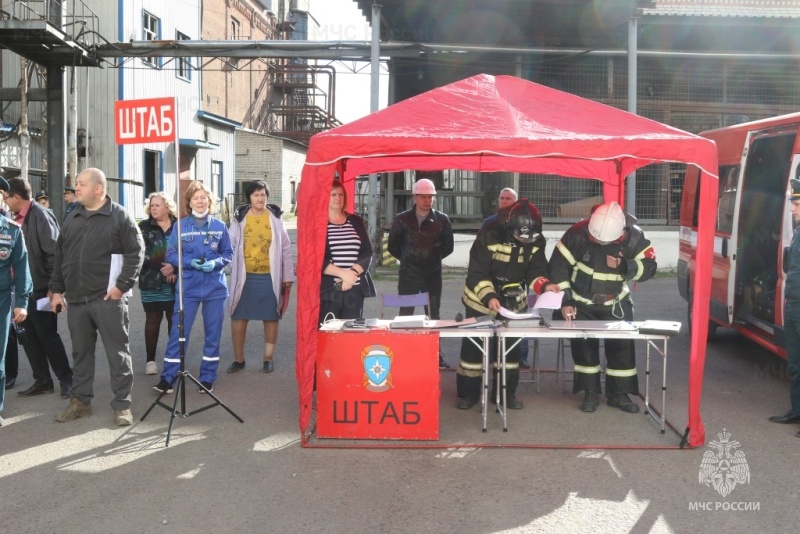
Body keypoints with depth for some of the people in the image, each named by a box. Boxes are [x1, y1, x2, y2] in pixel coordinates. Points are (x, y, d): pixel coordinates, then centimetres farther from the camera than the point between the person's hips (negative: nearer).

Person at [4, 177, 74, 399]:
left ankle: (65, 378, 13)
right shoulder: (19, 219, 10)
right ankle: (42, 380, 20)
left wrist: (53, 286, -18)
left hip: (40, 288, -8)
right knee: (28, 336, 10)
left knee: (47, 335, 0)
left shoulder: (40, 215, -13)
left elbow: (54, 253, -17)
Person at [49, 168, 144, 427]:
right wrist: (57, 289, 12)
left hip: (108, 298, -6)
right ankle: (80, 401, 25)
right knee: (80, 352, 14)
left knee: (117, 353, 0)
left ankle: (122, 404, 7)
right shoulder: (72, 219, 14)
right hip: (76, 299, 6)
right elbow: (60, 256, 17)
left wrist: (122, 285, -14)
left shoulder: (119, 216, -5)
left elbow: (136, 251, -9)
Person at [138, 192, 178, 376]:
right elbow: (142, 253, -9)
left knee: (175, 320, 7)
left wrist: (174, 268, -17)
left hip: (175, 283, 0)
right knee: (152, 320, 7)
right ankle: (150, 360, 15)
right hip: (151, 283, 0)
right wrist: (161, 268, -18)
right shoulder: (144, 226, 3)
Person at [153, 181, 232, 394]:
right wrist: (190, 262, -19)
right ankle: (167, 378, 4)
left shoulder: (219, 226, 3)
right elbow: (171, 255, -1)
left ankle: (208, 378, 18)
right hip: (188, 288, -1)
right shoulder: (181, 226, 0)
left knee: (213, 334, 7)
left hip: (215, 288, 2)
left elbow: (228, 253, 6)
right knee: (178, 332, -3)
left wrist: (216, 263, -14)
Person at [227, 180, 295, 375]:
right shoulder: (240, 218, 2)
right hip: (245, 277, 1)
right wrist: (233, 269, -5)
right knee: (238, 317, 4)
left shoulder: (275, 218, 1)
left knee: (271, 318, 8)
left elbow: (285, 248, 3)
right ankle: (238, 359, 18)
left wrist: (287, 276, 1)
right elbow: (230, 247, 5)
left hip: (270, 276, 0)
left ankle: (268, 358, 21)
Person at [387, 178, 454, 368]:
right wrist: (407, 258, 8)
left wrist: (434, 258, 5)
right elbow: (393, 246, 6)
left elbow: (448, 247, 7)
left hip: (433, 275, 1)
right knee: (405, 315, 4)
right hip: (408, 275, 0)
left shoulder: (441, 220, 0)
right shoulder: (402, 219, -1)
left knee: (433, 315, 7)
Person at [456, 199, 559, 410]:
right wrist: (489, 297, -38)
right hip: (481, 299, -4)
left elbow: (535, 271, -8)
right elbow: (477, 272, -25)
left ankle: (507, 392, 23)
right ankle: (469, 392, 14)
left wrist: (545, 285, -29)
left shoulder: (536, 242, -12)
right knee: (473, 345, 2)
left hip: (513, 302, 4)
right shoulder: (488, 236, -26)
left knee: (510, 346, 10)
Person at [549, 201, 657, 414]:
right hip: (581, 302, -1)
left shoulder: (633, 236, -19)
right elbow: (558, 266, -18)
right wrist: (565, 300, -18)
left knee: (622, 343, -4)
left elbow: (649, 267, -13)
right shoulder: (578, 232, -25)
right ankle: (590, 392, 7)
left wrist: (624, 265, -32)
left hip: (615, 303, 1)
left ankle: (619, 393, 12)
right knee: (583, 344, -8)